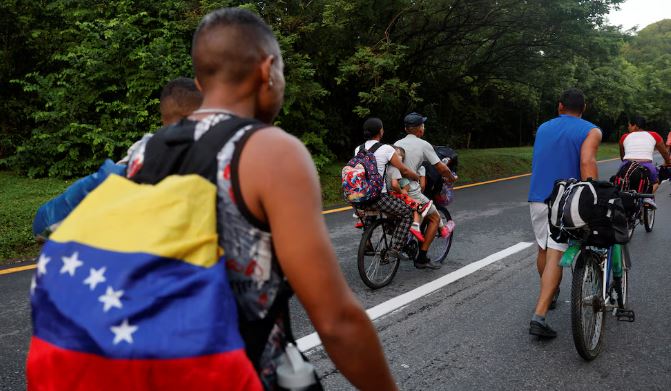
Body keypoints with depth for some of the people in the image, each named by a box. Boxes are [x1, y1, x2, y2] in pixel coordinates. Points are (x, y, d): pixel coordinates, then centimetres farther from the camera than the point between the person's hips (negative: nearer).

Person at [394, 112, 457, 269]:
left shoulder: (397, 144, 13)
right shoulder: (423, 145, -3)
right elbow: (442, 168, -3)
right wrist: (451, 177, 19)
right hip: (410, 191, -6)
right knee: (435, 218, 11)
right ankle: (422, 259, 6)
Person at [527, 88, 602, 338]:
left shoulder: (543, 128, 16)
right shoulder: (591, 131, -2)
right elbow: (587, 163, -19)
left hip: (537, 198, 5)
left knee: (543, 249, 21)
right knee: (556, 255, -7)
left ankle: (549, 294, 43)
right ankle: (539, 316, -17)